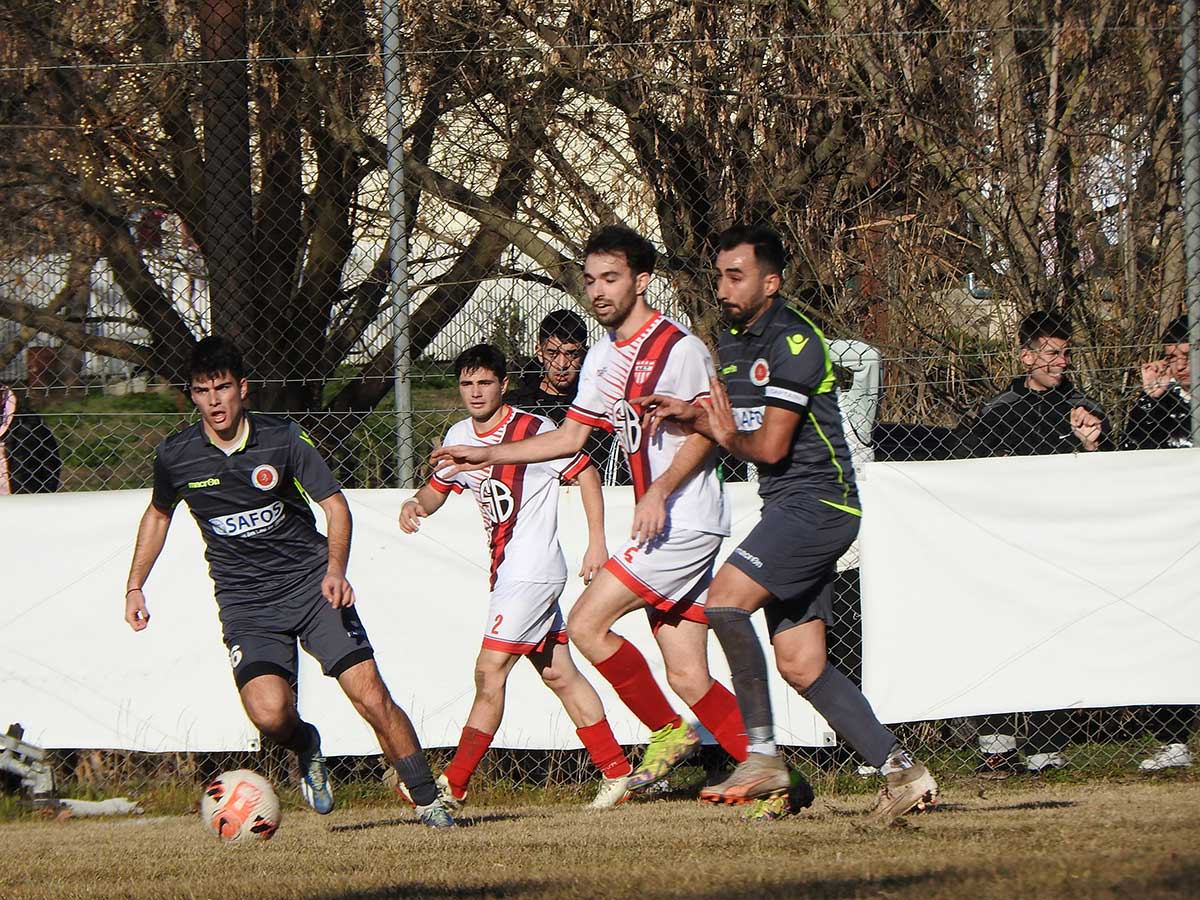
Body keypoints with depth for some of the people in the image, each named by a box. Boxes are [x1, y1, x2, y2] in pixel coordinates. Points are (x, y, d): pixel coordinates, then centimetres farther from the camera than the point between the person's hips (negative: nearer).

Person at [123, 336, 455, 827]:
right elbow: (158, 514, 19)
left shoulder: (282, 440, -7)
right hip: (245, 601, 0)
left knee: (370, 694, -13)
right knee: (269, 712, -24)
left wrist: (335, 570, -18)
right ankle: (306, 749, 12)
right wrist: (135, 587, 18)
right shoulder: (176, 456, -2)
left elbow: (335, 504, -2)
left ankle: (428, 800, 1)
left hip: (311, 581, 0)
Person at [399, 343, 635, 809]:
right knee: (558, 674, 10)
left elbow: (585, 473, -6)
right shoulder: (459, 436, 9)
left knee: (490, 671, -11)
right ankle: (616, 771, 16)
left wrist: (597, 541, -10)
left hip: (533, 571, -8)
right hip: (506, 573, 8)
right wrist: (416, 503, -2)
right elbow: (439, 487, 21)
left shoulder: (532, 430, -13)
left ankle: (452, 786, -10)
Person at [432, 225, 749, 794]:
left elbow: (706, 433, -15)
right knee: (688, 679, 3)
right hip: (660, 527, 8)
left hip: (686, 520, -8)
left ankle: (668, 730, 0)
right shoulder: (603, 358, 16)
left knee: (586, 624, -12)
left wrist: (659, 491, -26)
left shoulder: (678, 347, -10)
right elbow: (571, 437, 23)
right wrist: (487, 456, 18)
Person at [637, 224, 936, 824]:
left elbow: (770, 447, -17)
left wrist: (729, 436, 3)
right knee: (800, 665, 3)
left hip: (817, 502, -10)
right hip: (788, 509, 10)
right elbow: (732, 426, 24)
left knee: (726, 598, -24)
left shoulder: (793, 341, -14)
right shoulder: (731, 342, 15)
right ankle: (901, 772, 6)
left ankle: (762, 756, -21)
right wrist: (688, 414, 4)